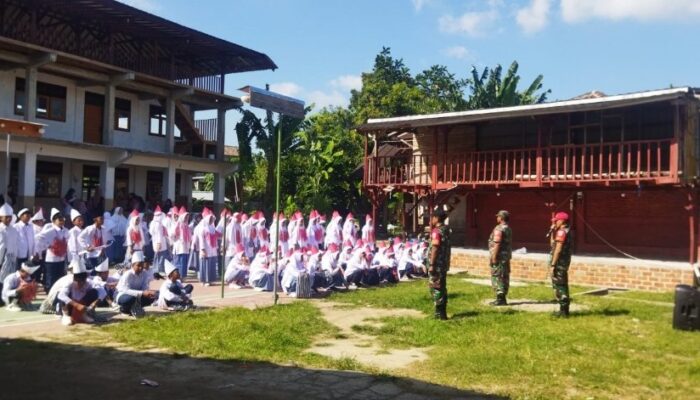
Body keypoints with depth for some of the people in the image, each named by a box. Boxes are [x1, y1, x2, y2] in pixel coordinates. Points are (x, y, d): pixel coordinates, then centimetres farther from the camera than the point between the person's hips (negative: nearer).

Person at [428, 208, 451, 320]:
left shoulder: (436, 231, -15)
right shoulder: (446, 230, 12)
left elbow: (435, 248, -19)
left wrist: (431, 264, -19)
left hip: (437, 264, -9)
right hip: (444, 264, 9)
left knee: (435, 287, -4)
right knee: (442, 287, 14)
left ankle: (439, 313, -4)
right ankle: (442, 312, 19)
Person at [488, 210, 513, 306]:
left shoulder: (499, 229, -15)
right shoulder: (508, 229, 14)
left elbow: (497, 244, -20)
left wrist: (493, 257, -19)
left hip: (499, 257, -9)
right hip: (507, 256, 9)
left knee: (497, 277, -5)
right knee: (504, 277, 12)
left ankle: (500, 299, -6)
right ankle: (503, 298, 17)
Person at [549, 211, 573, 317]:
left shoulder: (561, 232, -15)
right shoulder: (567, 231, 16)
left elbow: (558, 249, -21)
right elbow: (552, 244, 23)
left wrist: (553, 264, -21)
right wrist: (552, 231, 18)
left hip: (559, 262, -10)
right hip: (565, 262, 10)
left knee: (558, 286, -5)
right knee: (563, 285, 16)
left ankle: (563, 310, -2)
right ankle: (564, 309, 23)